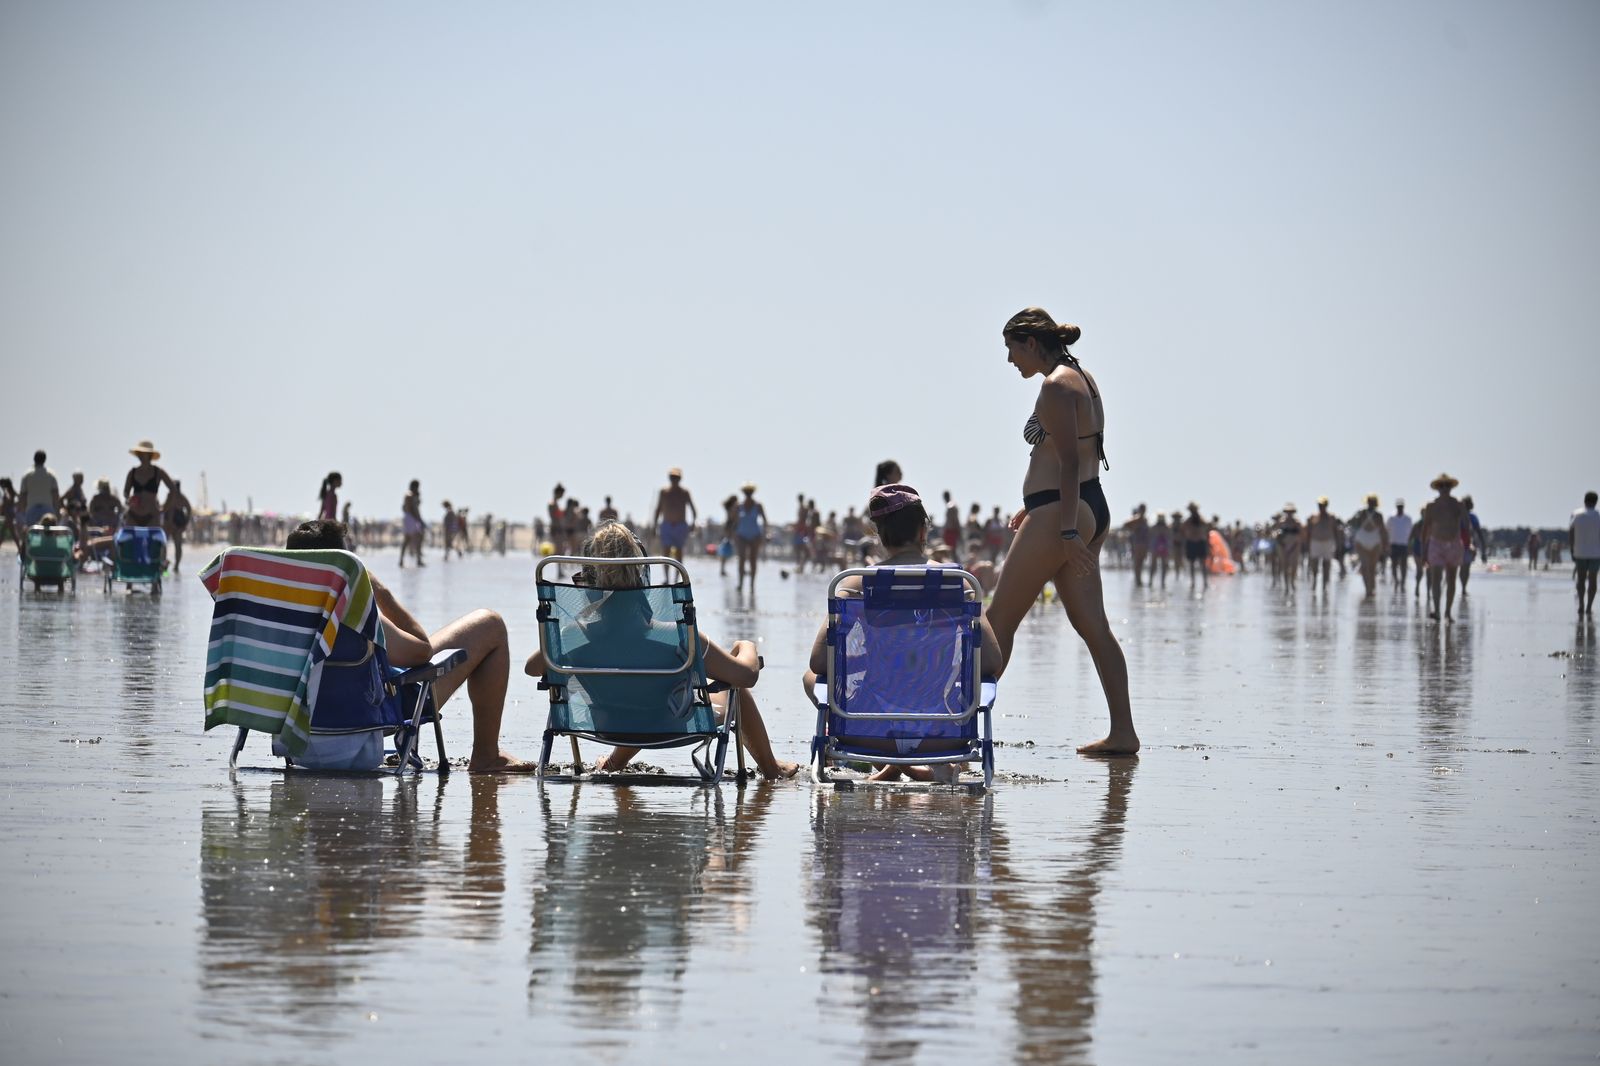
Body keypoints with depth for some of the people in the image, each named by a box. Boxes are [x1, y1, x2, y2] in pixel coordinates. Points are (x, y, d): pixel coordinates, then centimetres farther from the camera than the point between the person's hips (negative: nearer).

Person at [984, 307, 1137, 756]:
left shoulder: (1056, 386, -13)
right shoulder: (1081, 379, 17)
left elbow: (1069, 462, -20)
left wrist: (1066, 530, -24)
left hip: (1062, 515, -10)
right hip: (1091, 509, 10)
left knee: (999, 619, -2)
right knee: (1092, 625, 7)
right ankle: (1122, 732, 4)